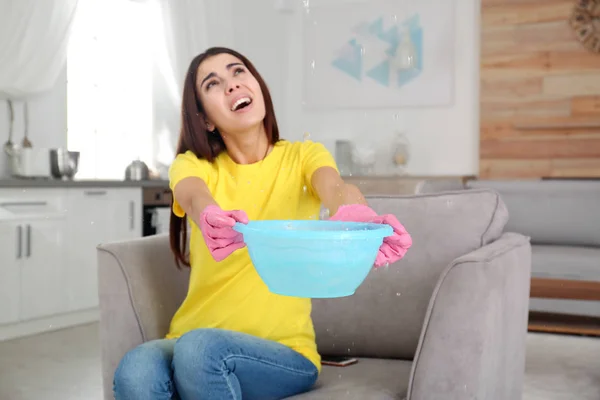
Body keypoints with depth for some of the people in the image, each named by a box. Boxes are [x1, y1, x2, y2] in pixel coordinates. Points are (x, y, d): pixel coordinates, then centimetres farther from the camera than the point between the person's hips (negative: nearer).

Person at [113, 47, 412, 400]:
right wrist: (211, 219, -47)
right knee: (135, 371, -31)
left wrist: (357, 219, -47)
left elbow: (336, 188, -21)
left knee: (200, 348, -32)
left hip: (285, 351, -1)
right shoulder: (193, 165, 3)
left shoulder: (303, 156, 2)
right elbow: (195, 196, -21)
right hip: (192, 341, 1)